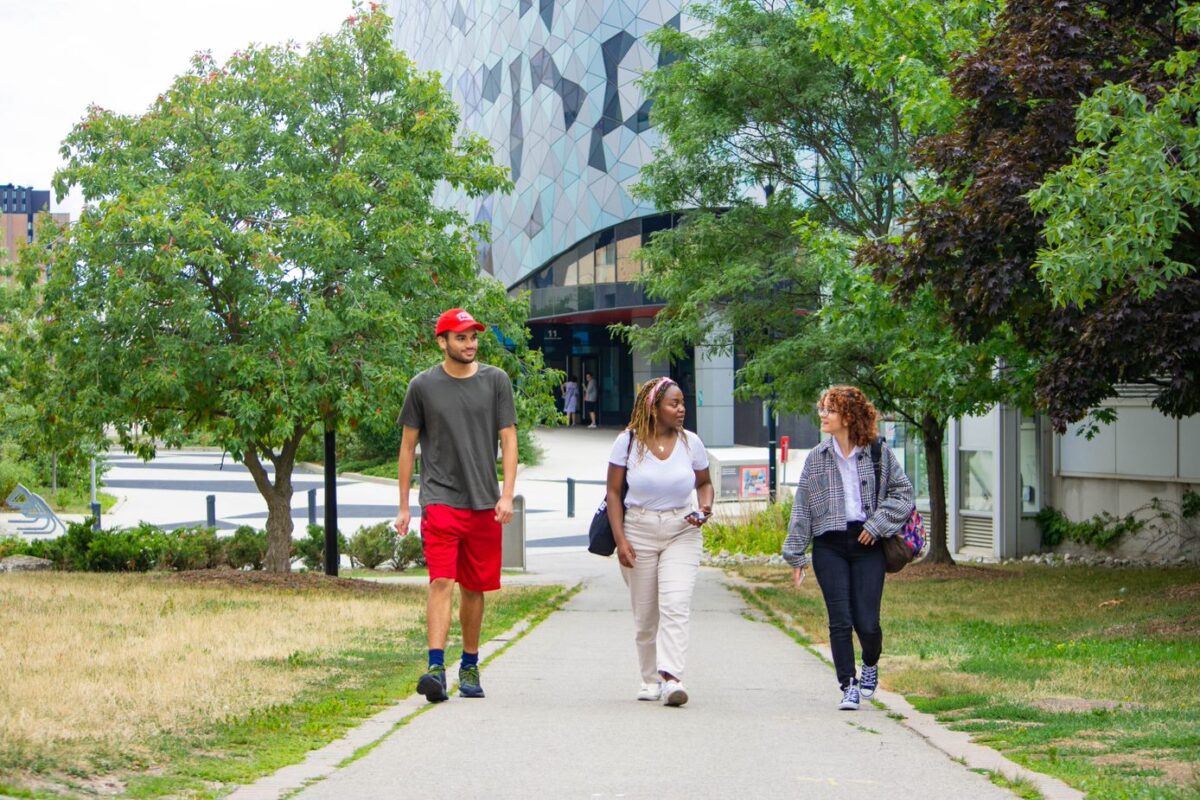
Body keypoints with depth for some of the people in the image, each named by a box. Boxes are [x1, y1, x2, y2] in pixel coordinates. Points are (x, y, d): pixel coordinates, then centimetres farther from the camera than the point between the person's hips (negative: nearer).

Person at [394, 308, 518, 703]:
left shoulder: (496, 381, 7)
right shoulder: (424, 386, 3)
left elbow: (508, 440, 6)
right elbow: (408, 445, 9)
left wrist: (507, 495, -6)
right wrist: (403, 506, 7)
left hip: (484, 503, 2)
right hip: (440, 499, -2)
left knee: (474, 588, 10)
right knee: (442, 582, -15)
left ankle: (470, 666, 22)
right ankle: (436, 667, -21)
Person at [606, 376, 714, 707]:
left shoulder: (691, 442, 1)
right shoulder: (628, 442, -4)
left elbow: (704, 483, 16)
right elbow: (614, 492, -1)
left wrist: (704, 508, -6)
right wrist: (620, 539, -9)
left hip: (681, 531, 0)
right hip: (639, 531, 0)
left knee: (676, 606, -16)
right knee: (645, 613, 6)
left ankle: (671, 679, -23)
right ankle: (650, 680, 21)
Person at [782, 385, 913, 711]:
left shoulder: (879, 454, 2)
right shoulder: (817, 458, 7)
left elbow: (903, 493, 5)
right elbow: (801, 507, 8)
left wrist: (877, 524, -8)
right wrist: (796, 555, 5)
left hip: (867, 545, -1)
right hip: (829, 546, 2)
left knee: (867, 622, -4)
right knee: (840, 621, -3)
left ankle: (870, 664, 27)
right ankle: (848, 685, 6)